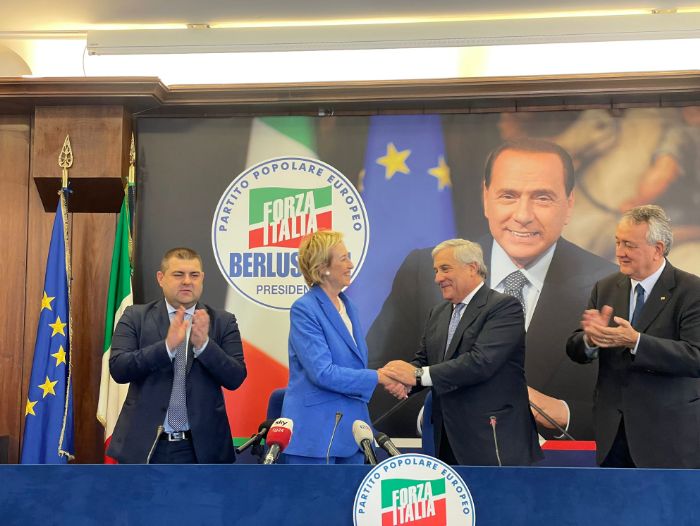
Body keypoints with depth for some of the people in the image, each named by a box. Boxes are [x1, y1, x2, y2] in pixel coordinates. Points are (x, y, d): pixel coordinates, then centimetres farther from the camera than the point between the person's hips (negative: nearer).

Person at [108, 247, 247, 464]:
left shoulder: (223, 322, 3)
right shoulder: (135, 317, 2)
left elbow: (236, 378, -5)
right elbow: (118, 369, -9)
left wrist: (203, 344, -21)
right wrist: (167, 345, -22)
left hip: (201, 448, 1)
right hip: (144, 446, 0)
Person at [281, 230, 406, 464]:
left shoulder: (347, 307, 13)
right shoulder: (304, 309, -13)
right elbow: (322, 372, -21)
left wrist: (390, 380, 3)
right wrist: (377, 377, -17)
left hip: (351, 429, 8)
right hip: (315, 433, -8)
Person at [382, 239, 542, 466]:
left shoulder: (504, 307, -9)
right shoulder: (438, 313, 16)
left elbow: (482, 361, -22)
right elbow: (423, 360, 14)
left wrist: (419, 375, -21)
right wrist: (401, 379, -11)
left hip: (493, 439, -7)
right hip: (450, 439, 7)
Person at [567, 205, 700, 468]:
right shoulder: (605, 288, 6)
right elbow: (575, 350, 5)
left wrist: (636, 342, -31)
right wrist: (591, 338, -19)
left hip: (669, 437, -4)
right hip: (612, 432, 5)